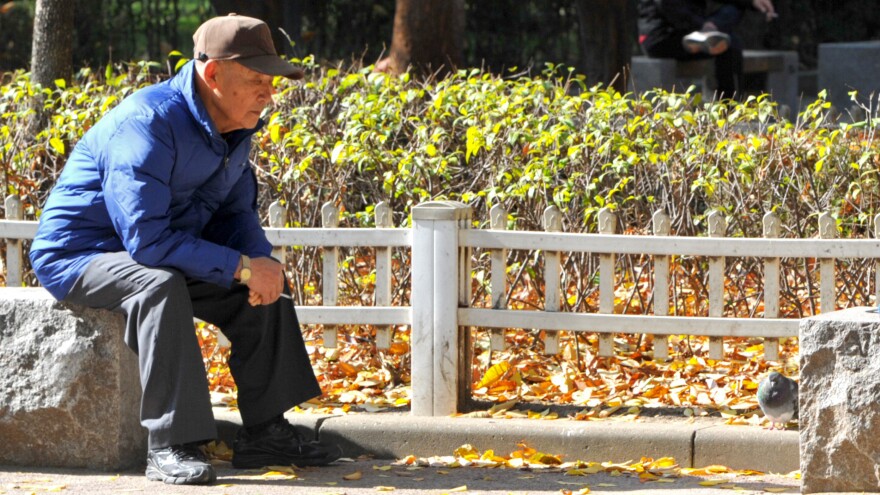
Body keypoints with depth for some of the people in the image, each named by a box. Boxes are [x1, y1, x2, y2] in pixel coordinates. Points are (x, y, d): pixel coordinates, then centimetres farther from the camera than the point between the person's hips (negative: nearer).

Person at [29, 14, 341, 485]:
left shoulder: (234, 130, 0)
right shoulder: (149, 124, -29)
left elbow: (236, 213, 10)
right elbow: (146, 239, -35)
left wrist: (263, 261, -14)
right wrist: (242, 267, -33)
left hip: (154, 254, 9)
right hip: (76, 256, -9)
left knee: (264, 289, -1)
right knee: (159, 285, -37)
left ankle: (265, 432, 4)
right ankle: (170, 447, -34)